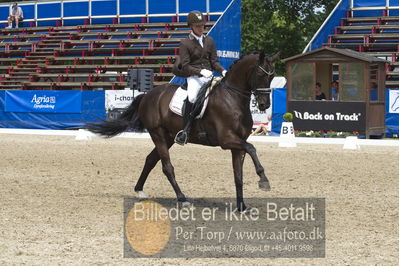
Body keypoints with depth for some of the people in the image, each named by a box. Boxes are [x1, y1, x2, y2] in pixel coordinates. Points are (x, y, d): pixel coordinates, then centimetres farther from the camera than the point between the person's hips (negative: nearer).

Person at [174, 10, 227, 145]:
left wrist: (223, 71, -6)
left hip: (209, 77, 6)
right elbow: (185, 66, -6)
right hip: (194, 78, -6)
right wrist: (201, 71, -21)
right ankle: (185, 130, -34)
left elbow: (214, 62, 15)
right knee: (192, 97, -34)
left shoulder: (209, 40, 16)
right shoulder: (185, 43, 1)